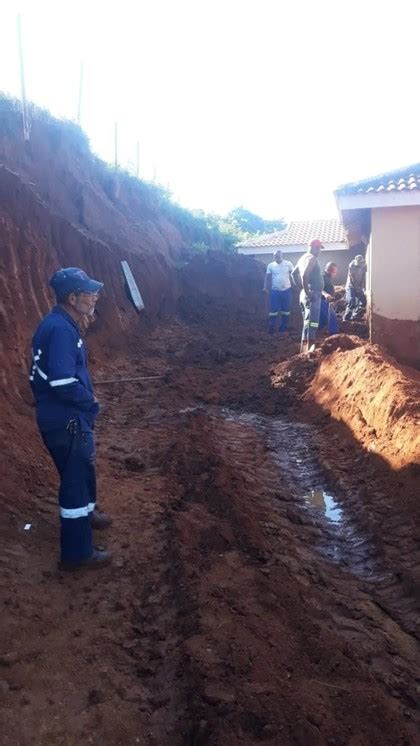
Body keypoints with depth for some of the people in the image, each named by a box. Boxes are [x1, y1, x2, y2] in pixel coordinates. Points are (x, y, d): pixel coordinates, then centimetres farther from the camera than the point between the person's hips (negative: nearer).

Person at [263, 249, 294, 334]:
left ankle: (284, 327, 17)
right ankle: (271, 327, 5)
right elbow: (267, 277, 5)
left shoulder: (288, 264, 1)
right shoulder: (271, 265, 3)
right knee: (273, 310, -2)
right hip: (275, 291, 0)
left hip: (286, 290, 0)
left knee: (286, 310, 8)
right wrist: (265, 287, -5)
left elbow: (293, 275, 4)